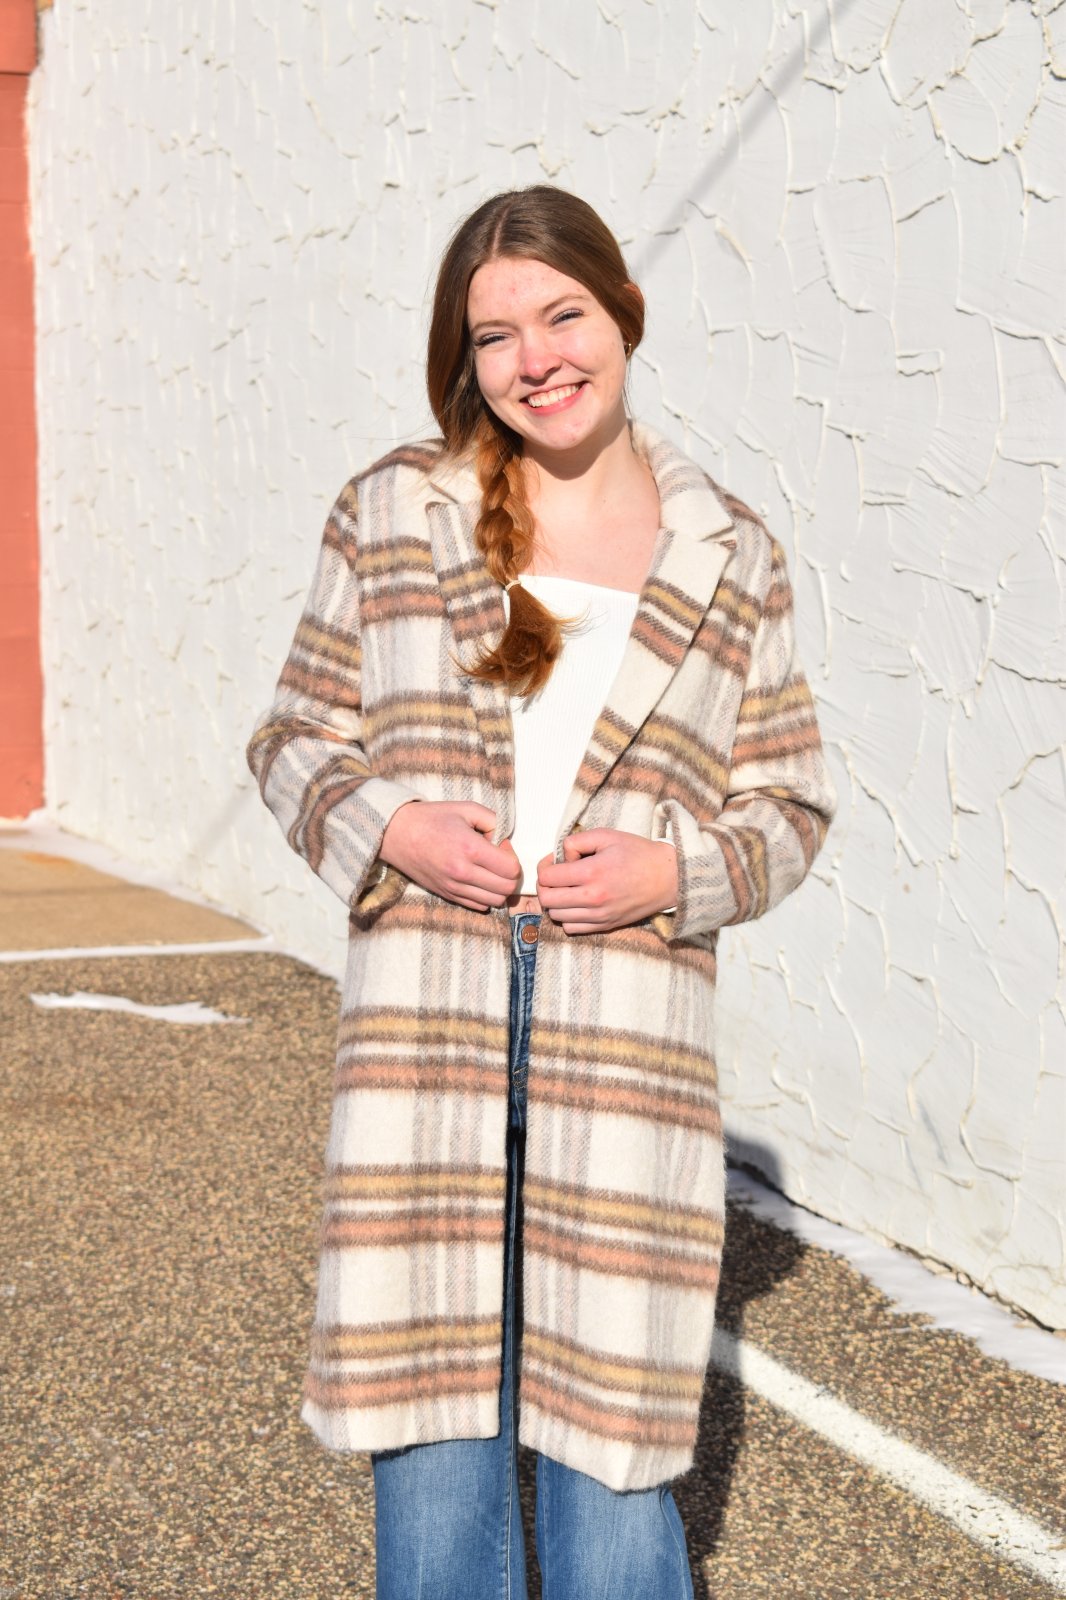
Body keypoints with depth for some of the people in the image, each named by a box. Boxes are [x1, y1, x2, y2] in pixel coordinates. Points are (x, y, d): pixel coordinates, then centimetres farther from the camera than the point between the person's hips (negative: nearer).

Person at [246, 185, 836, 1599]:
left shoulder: (731, 559, 6)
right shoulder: (391, 516, 5)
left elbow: (791, 805, 10)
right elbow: (296, 739, 9)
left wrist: (672, 870, -9)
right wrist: (392, 829, -10)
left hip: (628, 1033, 0)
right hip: (425, 1022, 0)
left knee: (608, 1415, 4)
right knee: (430, 1403, 6)